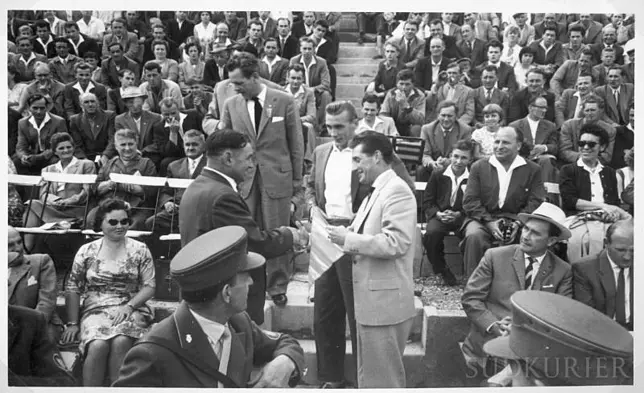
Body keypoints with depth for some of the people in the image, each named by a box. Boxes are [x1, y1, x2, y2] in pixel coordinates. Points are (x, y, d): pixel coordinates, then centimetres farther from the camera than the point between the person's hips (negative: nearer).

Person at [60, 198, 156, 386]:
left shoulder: (140, 250, 6)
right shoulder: (86, 251, 7)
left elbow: (149, 286, 3)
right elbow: (72, 289, 8)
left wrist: (129, 307, -12)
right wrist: (72, 323, 0)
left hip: (131, 309, 0)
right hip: (95, 309, 1)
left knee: (120, 342, -32)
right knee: (97, 346, -30)